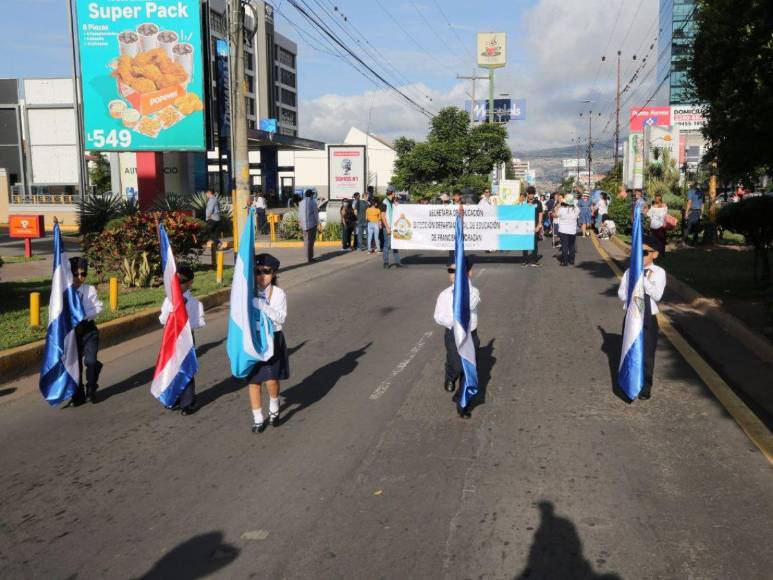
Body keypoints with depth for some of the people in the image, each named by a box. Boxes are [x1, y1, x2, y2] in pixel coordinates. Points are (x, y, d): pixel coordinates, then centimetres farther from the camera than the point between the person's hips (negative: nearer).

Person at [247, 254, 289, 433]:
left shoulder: (278, 293, -4)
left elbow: (281, 317, -16)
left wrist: (262, 305, -25)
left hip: (272, 339, -2)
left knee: (271, 380, -9)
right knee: (253, 380, 8)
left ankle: (274, 409, 24)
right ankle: (258, 419, 24)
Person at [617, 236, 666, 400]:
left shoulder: (659, 272, -6)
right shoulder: (630, 272, -3)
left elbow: (657, 295, -17)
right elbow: (621, 294, -6)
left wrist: (644, 279, -20)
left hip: (649, 318, -1)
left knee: (647, 354, 8)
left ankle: (646, 387, 25)